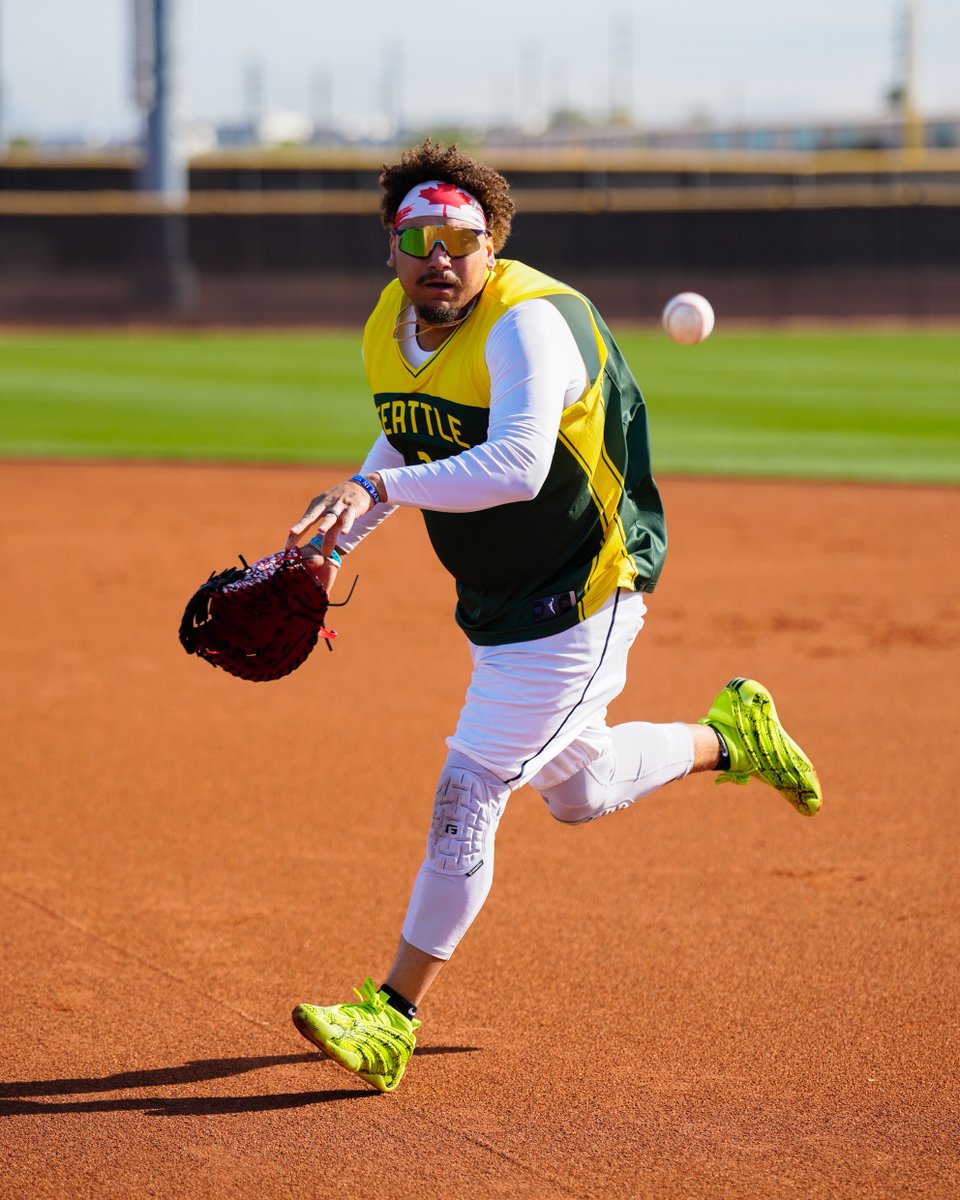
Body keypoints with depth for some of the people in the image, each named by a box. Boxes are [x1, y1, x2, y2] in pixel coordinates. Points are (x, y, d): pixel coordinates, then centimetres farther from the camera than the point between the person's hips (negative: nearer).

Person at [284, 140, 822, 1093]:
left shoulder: (527, 325, -27)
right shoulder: (388, 332, -1)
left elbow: (518, 467, -42)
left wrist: (378, 489, -51)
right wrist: (337, 542, 2)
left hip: (582, 594, -9)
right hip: (498, 601, 9)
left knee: (467, 793, -11)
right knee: (578, 792, 22)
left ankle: (393, 1018, -4)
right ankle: (728, 738, 44)